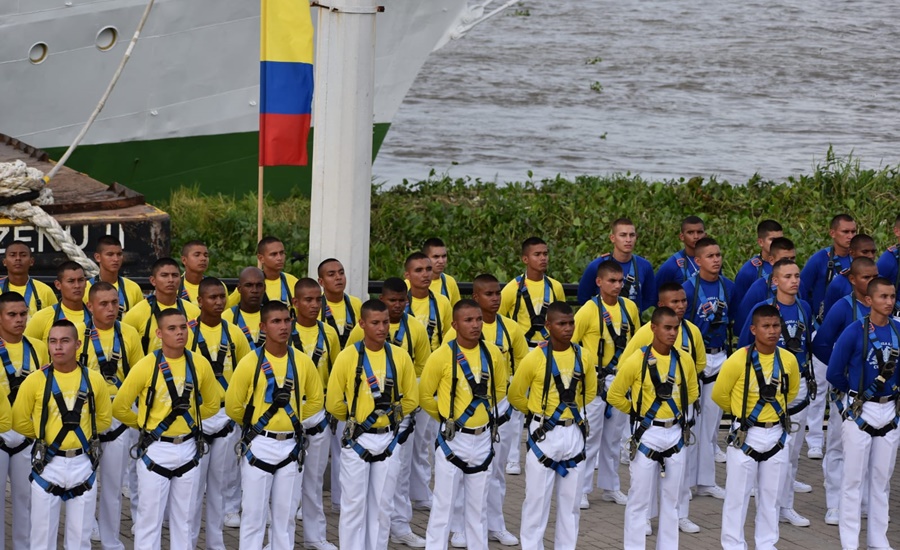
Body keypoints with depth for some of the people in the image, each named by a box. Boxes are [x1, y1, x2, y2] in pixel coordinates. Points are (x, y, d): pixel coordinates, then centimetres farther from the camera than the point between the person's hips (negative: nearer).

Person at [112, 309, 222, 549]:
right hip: (155, 450, -3)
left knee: (185, 518, 13)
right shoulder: (146, 366, -13)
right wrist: (144, 424, 5)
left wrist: (188, 419, 8)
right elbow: (119, 407, -7)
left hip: (188, 449, 3)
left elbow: (212, 404, 13)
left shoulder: (200, 364, -3)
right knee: (150, 517, 2)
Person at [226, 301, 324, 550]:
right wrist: (256, 425, 8)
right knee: (254, 513, 1)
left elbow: (316, 400, 14)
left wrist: (296, 423, 7)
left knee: (285, 515, 10)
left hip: (291, 446, 3)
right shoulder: (250, 363, -9)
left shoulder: (303, 362, 1)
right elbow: (233, 406, -3)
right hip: (258, 445, -3)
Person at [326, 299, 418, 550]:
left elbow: (411, 399, 8)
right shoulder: (348, 357, -9)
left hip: (388, 440, 3)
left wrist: (391, 416, 3)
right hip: (357, 440, -2)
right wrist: (355, 419, 7)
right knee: (353, 504, 1)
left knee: (381, 505, 9)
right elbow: (333, 403, -4)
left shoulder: (400, 356, -1)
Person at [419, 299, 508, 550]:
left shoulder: (493, 353, -1)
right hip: (453, 438, -4)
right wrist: (446, 417, 4)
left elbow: (500, 388, 17)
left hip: (483, 438, 4)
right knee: (444, 504, -1)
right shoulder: (443, 355, -14)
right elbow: (425, 395, -5)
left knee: (479, 506, 14)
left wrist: (485, 412, 10)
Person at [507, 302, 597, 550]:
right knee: (537, 498, 0)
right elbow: (515, 394, -2)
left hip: (574, 433, 4)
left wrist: (571, 409, 9)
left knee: (570, 499, 11)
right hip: (544, 434, -4)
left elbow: (590, 390, 17)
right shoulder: (536, 358, -13)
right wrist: (537, 413, 7)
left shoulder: (581, 356, 1)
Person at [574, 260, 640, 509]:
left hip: (621, 379, 5)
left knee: (614, 437, 13)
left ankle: (610, 487, 23)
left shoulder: (630, 307, 3)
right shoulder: (589, 310, -12)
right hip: (595, 380, -5)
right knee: (590, 436, -3)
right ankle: (581, 490, 3)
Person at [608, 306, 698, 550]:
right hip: (647, 434, -4)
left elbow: (692, 392, 16)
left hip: (676, 434, 4)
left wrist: (675, 409, 5)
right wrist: (637, 411, -1)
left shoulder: (685, 360, -1)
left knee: (671, 500, 13)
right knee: (639, 500, 2)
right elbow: (615, 395, -5)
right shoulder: (637, 361, -13)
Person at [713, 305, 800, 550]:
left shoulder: (789, 360, -4)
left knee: (771, 497, 14)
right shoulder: (738, 360, -17)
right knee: (737, 496, 3)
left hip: (776, 435, 4)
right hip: (745, 435, -4)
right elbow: (719, 395, -4)